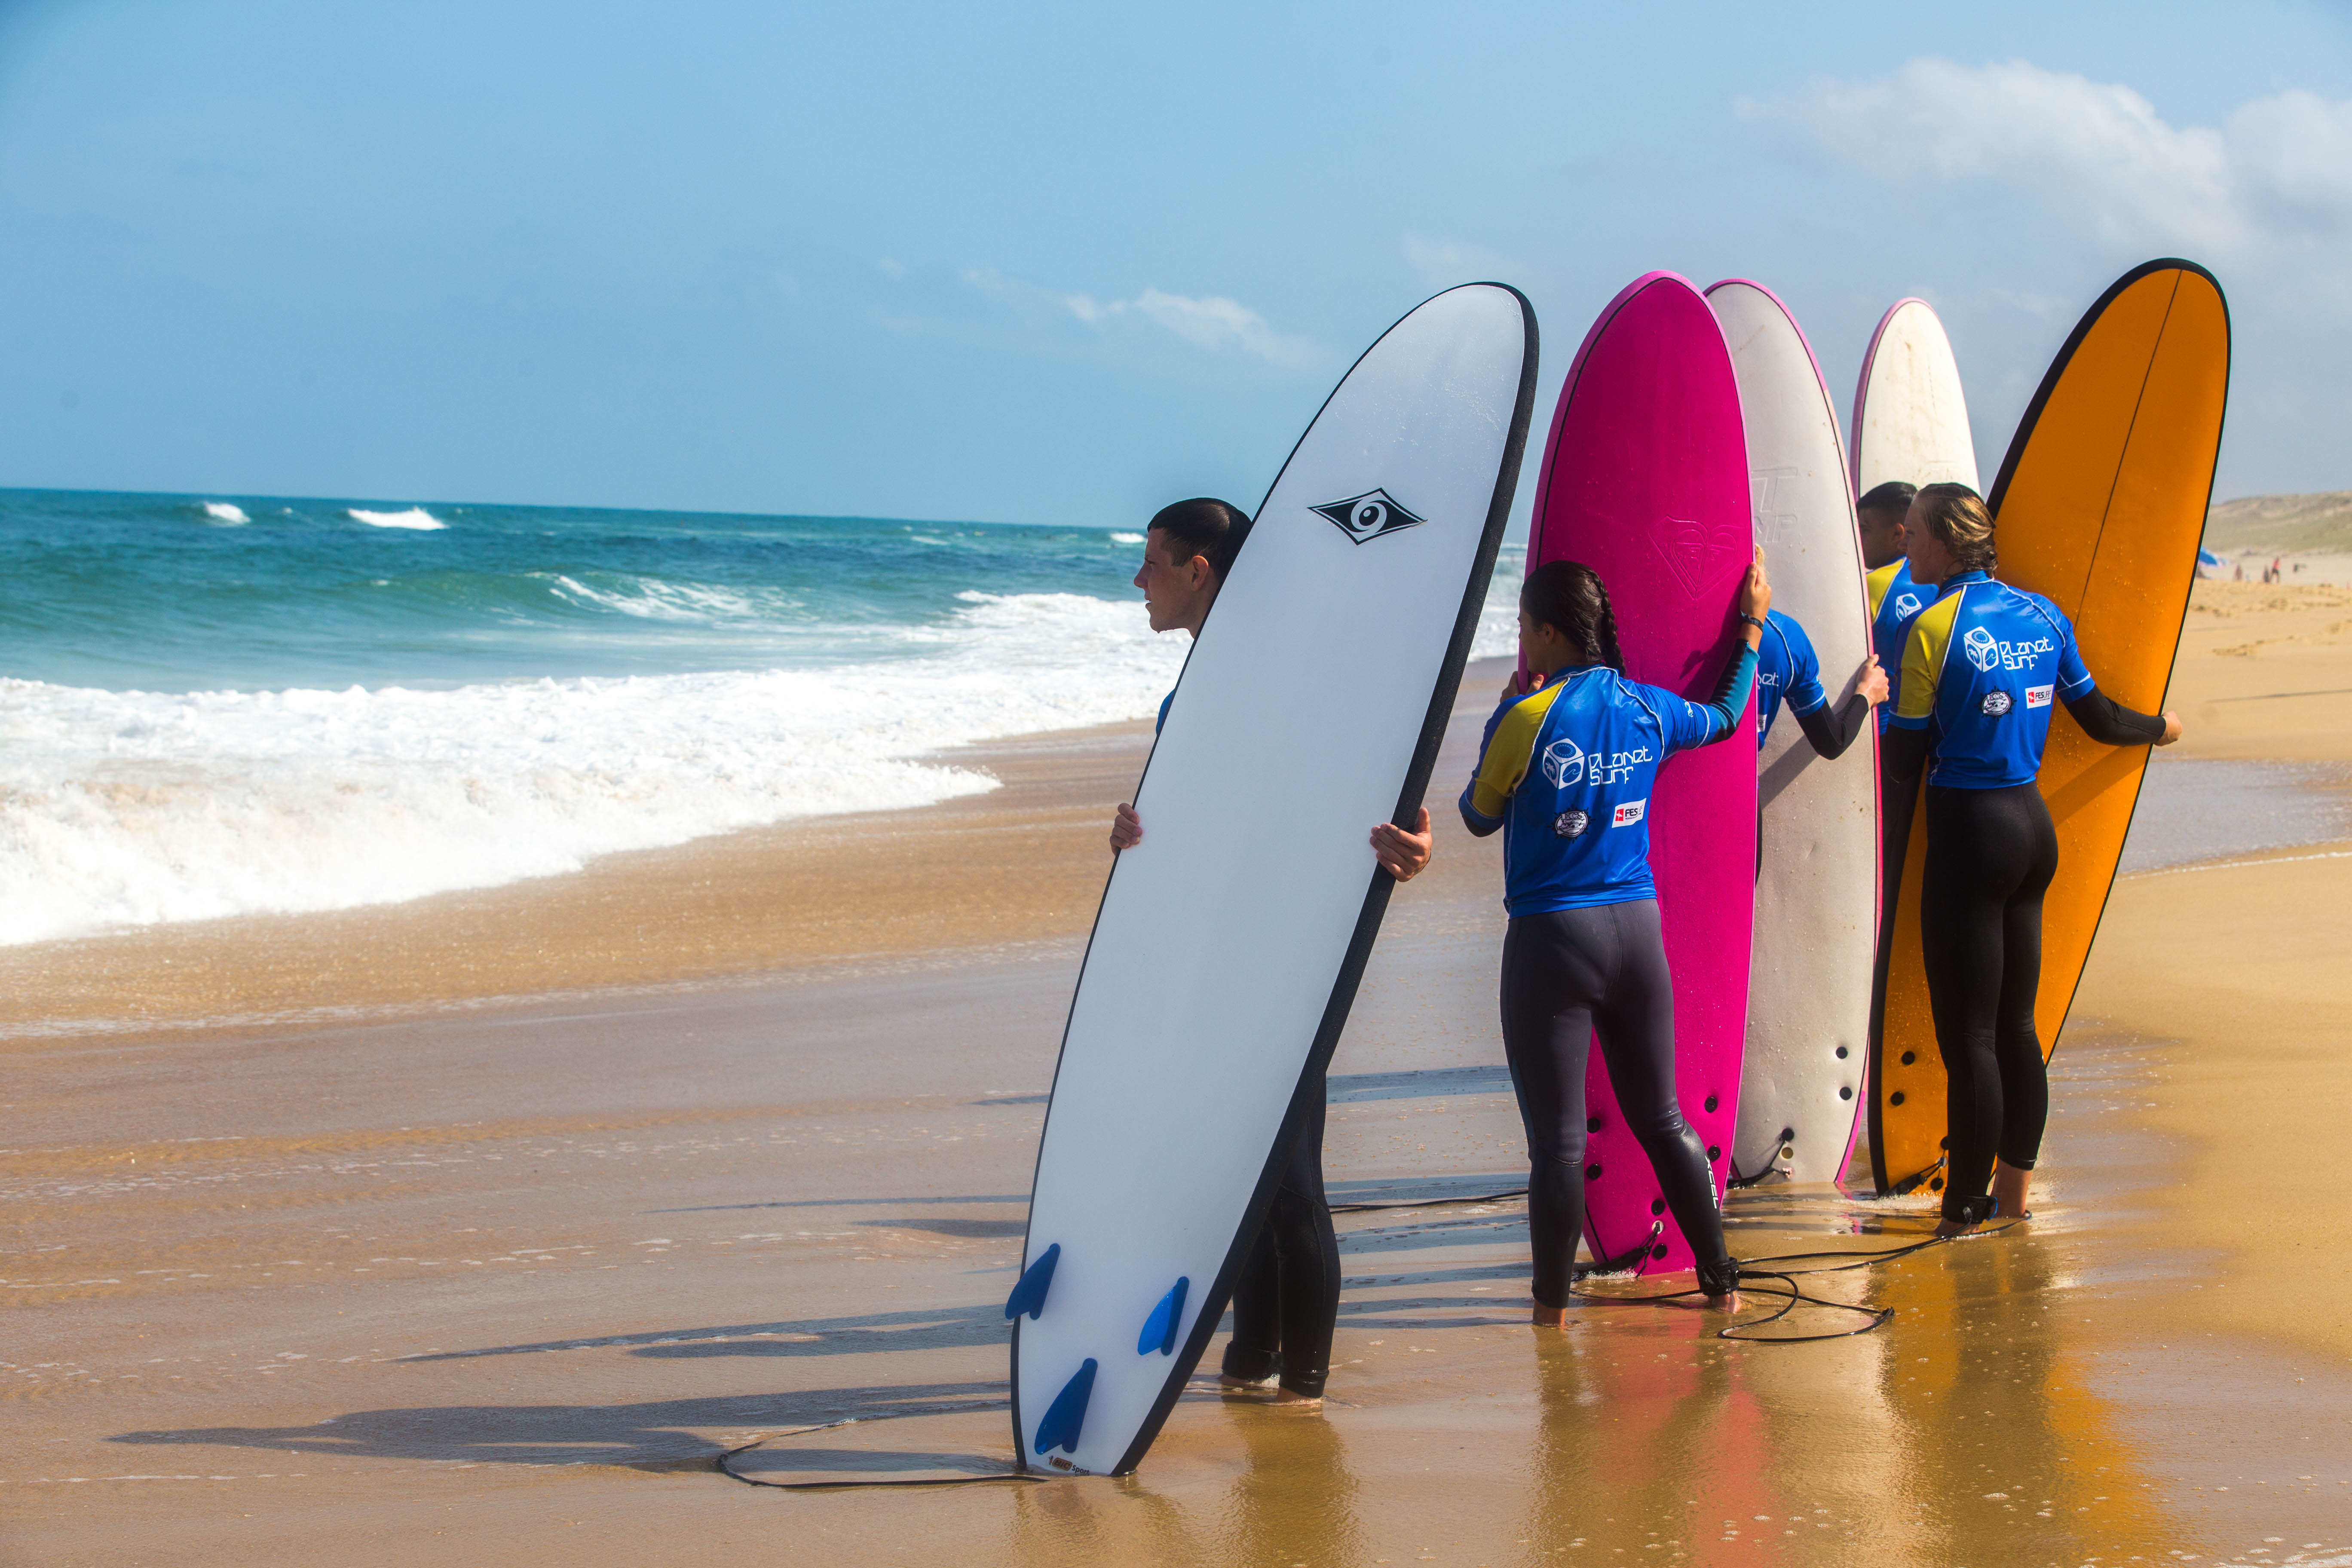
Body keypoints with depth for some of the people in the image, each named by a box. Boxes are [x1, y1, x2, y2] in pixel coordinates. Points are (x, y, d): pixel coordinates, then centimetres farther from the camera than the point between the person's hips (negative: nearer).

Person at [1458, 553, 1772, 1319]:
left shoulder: (1524, 719, -14)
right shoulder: (1648, 709, 2)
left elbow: (1479, 817, 2)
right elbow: (1726, 717, 23)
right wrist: (1752, 629, 36)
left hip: (1551, 939, -5)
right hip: (1636, 928, 5)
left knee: (1557, 1139, 1)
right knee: (1662, 1118, 17)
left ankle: (1552, 1305, 7)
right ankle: (1720, 1279, 21)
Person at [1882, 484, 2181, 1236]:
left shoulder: (1936, 627, -13)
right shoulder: (2040, 613, 6)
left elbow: (1904, 766, -12)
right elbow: (2098, 720, 15)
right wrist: (2162, 727, 34)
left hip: (1971, 833, -7)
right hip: (2034, 827, 7)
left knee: (1968, 1034, -3)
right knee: (2016, 1026, 15)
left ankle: (1964, 1209, 0)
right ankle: (2014, 1195, 22)